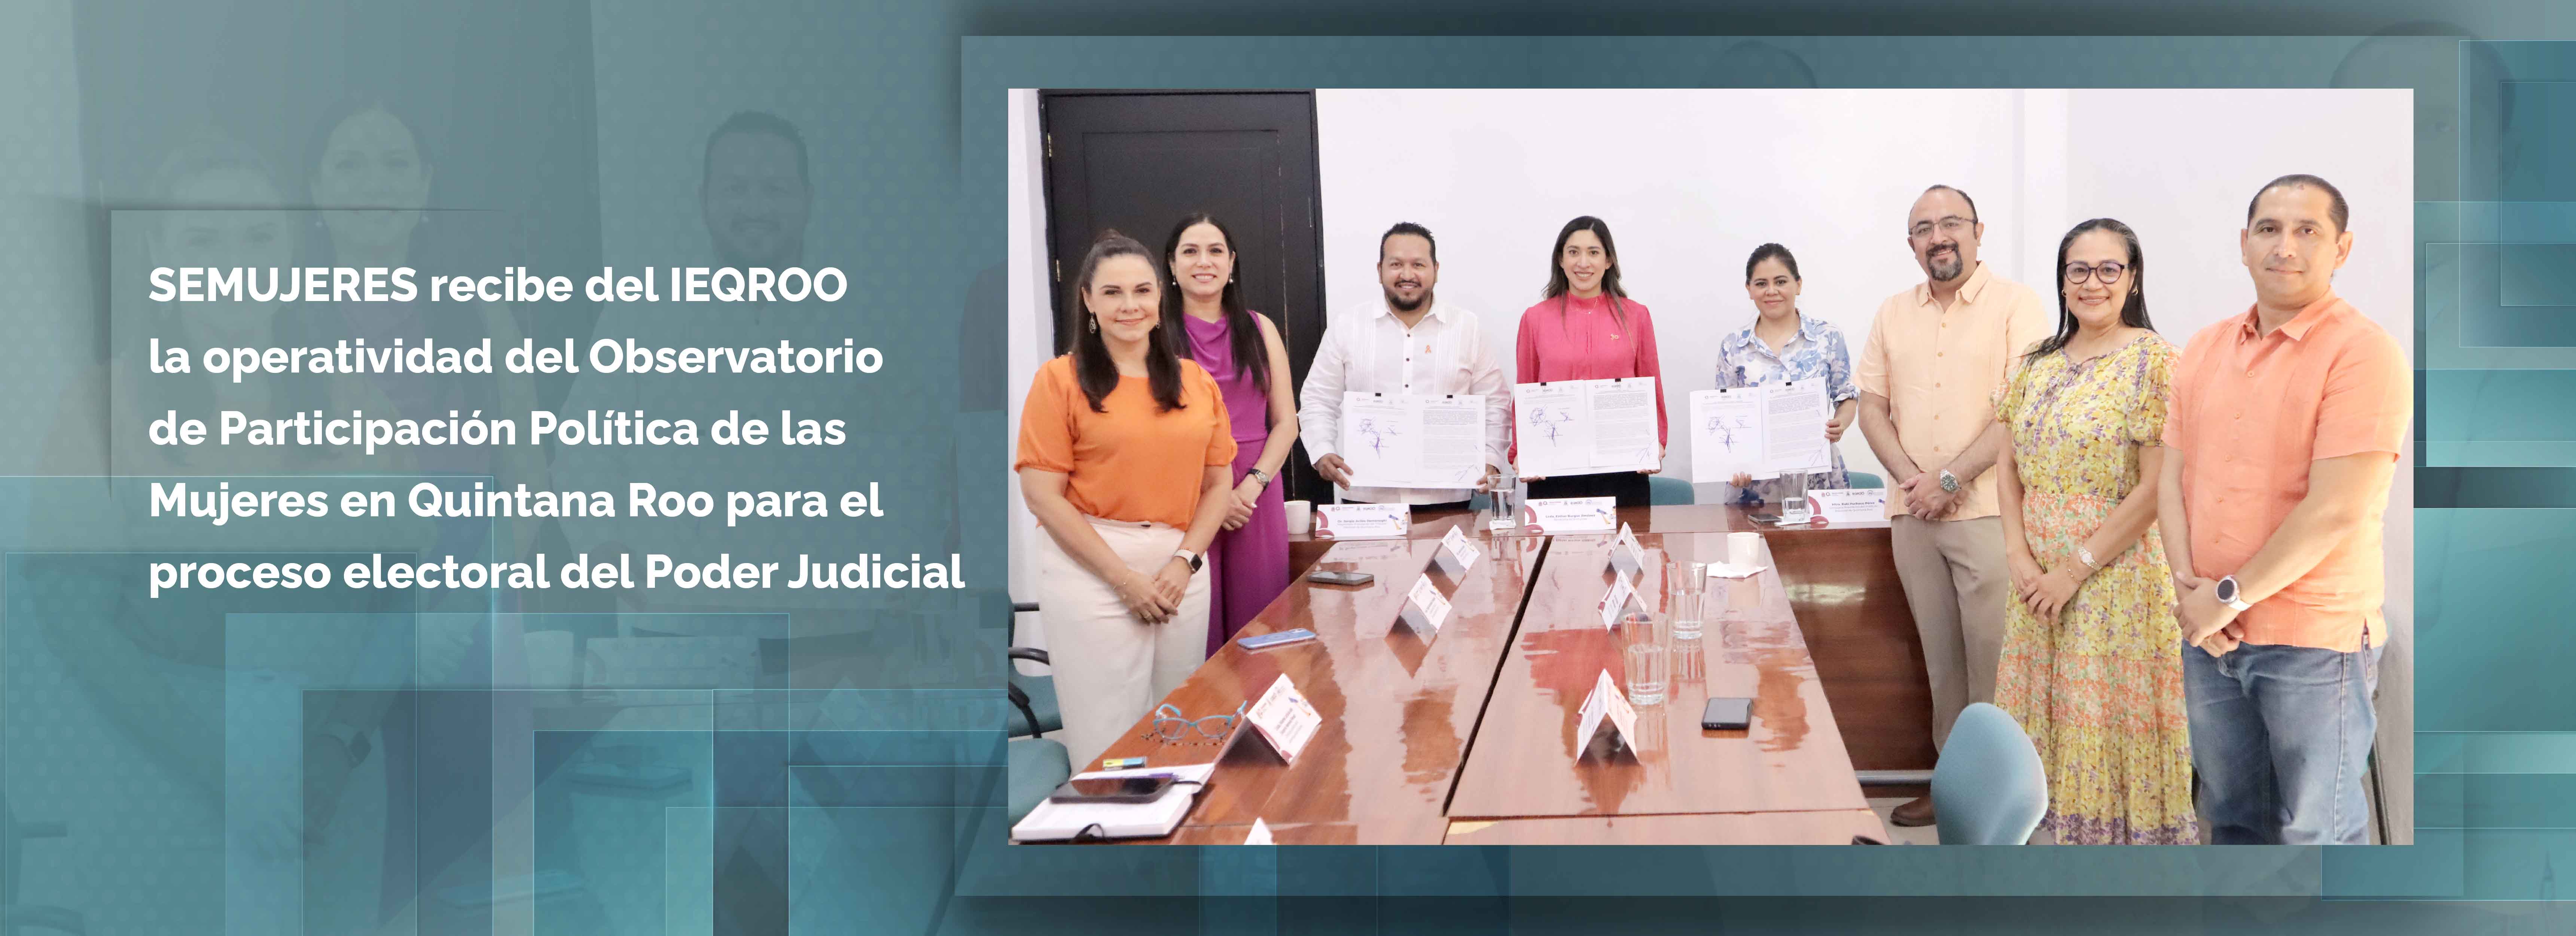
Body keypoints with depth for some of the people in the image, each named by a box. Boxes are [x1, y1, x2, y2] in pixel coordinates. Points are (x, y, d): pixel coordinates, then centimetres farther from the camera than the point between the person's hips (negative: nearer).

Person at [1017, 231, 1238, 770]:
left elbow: (1219, 484, 11)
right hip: (1090, 566, -4)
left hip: (1182, 568, 4)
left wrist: (1186, 561, -5)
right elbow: (1043, 495, -7)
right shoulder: (1061, 381, -2)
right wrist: (1124, 576, -11)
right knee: (1110, 741, -2)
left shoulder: (1197, 382, 11)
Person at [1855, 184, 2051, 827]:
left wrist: (1951, 479, -14)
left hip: (1986, 510, -5)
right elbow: (1871, 405, 11)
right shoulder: (1894, 315, 13)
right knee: (1941, 657, 10)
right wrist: (1909, 477, -5)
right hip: (1913, 514, 5)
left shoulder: (2015, 304, -3)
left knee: (1992, 655, -5)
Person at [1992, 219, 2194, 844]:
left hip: (2115, 576, -6)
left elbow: (2157, 489, -14)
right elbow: (2008, 465, 9)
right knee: (2050, 717, 12)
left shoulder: (2154, 362, -10)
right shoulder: (2038, 364, 8)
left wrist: (2077, 568, -14)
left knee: (2110, 718, 0)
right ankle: (2066, 828, 25)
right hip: (2038, 579, 6)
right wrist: (2019, 555, -5)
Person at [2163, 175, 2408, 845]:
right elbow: (2173, 478, 8)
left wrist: (2231, 595, -14)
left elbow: (2335, 512, -18)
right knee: (2232, 819, 16)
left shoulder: (2363, 353, -11)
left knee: (2315, 832, 5)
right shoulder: (2206, 349, 9)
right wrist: (2189, 585, -7)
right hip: (2211, 636, 6)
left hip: (2315, 640, -6)